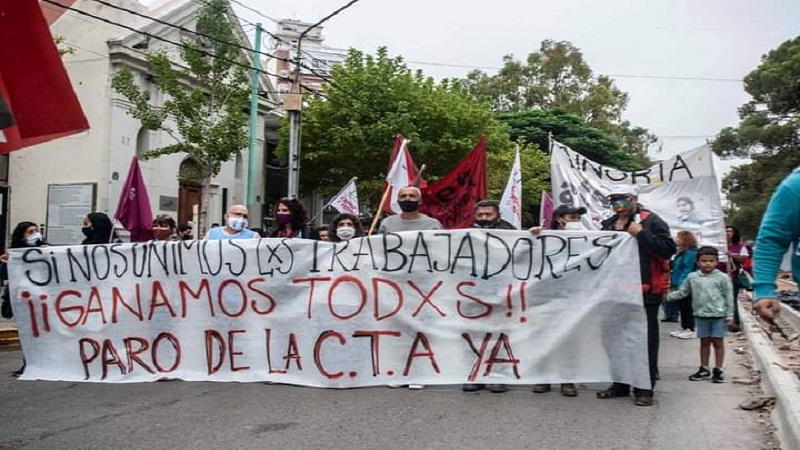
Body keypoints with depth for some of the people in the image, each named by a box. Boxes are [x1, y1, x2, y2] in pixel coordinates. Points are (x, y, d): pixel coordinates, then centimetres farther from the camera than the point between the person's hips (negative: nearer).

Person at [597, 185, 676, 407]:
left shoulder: (651, 221, -6)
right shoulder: (608, 225, 14)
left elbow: (668, 249, -17)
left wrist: (641, 234, -20)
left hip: (645, 291, -6)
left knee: (646, 341, 0)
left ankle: (644, 388, 10)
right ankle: (620, 384, 25)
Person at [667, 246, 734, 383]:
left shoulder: (722, 277, -5)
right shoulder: (692, 277, 3)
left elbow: (729, 297, -2)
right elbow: (682, 292, 11)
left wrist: (730, 315, -5)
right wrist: (668, 297, 2)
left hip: (718, 315, -3)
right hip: (701, 315, 3)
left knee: (718, 342, 2)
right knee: (704, 342, 11)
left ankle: (718, 370, 11)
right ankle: (704, 369, 20)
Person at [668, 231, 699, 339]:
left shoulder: (690, 253, -14)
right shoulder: (682, 252, 16)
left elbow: (687, 269, -20)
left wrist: (680, 283, -23)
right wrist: (674, 283, 14)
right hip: (679, 285, 10)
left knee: (686, 307, -4)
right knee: (682, 307, 14)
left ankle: (690, 330, 2)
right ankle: (683, 327, 22)